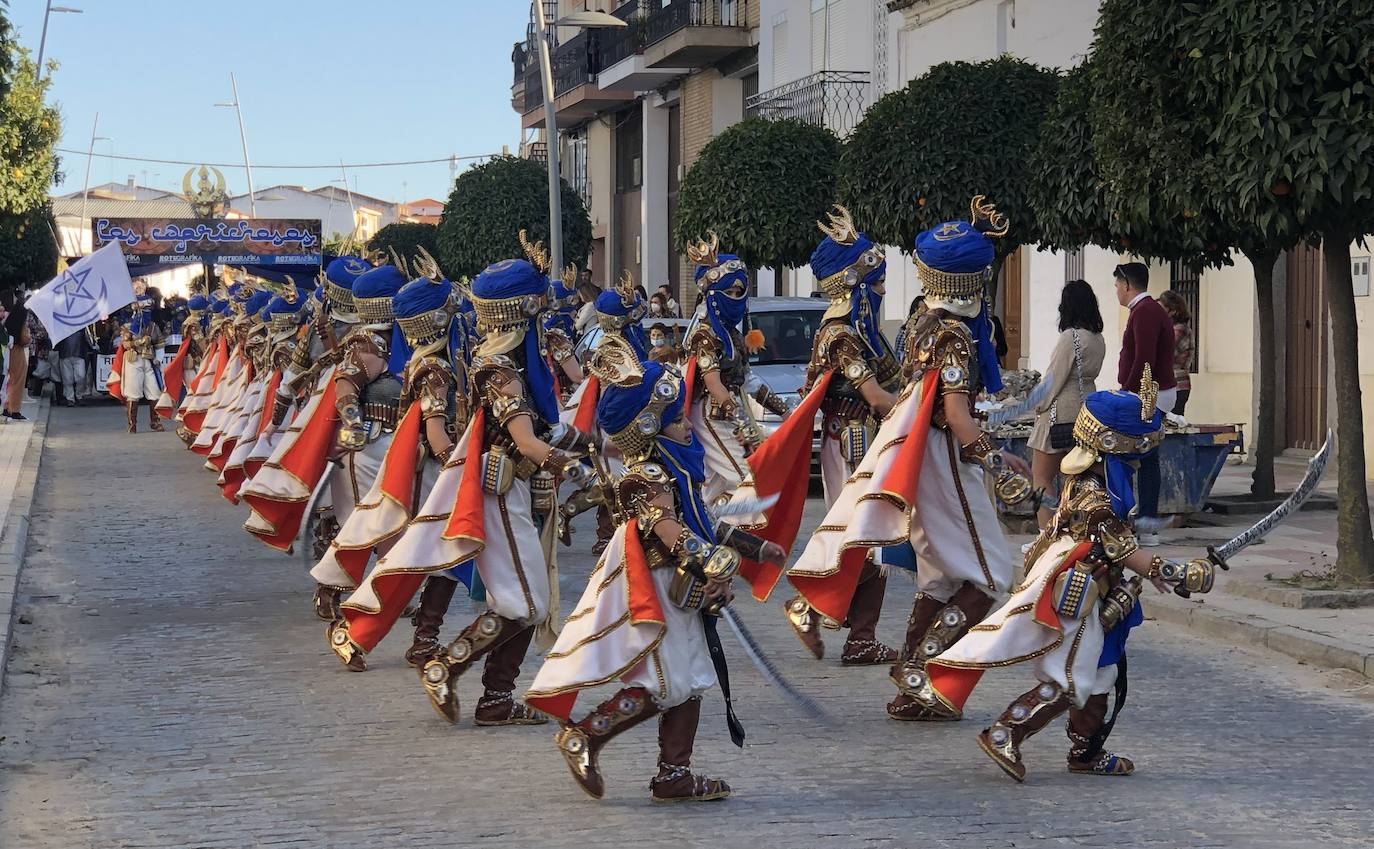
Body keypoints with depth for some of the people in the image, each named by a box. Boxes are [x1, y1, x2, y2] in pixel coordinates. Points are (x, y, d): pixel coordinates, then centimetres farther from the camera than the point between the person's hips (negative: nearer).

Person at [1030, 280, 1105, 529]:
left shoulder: (1070, 337, -16)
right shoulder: (1098, 340, 7)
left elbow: (1055, 377, -14)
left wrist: (1040, 406, 0)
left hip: (1061, 413, -8)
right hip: (1087, 412, 8)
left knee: (1040, 476, -1)